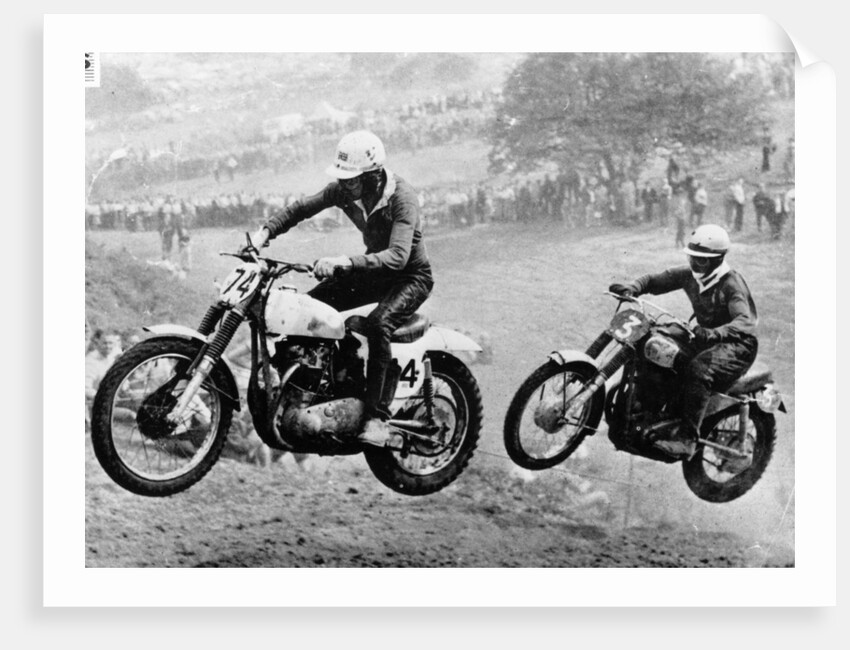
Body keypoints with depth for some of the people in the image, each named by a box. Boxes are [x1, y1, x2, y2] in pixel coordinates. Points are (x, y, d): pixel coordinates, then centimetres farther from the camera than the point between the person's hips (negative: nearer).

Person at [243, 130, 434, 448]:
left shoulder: (401, 197, -30)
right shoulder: (344, 190, -10)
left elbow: (398, 256, -41)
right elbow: (304, 207, 0)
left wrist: (346, 262, -53)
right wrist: (265, 231, -17)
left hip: (410, 276, -7)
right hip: (373, 266, 7)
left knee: (377, 324, -35)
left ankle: (378, 418, -32)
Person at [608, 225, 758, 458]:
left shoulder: (731, 284, -18)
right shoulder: (690, 275, 5)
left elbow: (746, 322, -32)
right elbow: (656, 280, 9)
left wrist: (714, 333, -51)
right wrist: (632, 288, -15)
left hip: (737, 345, -9)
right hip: (705, 340, 9)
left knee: (698, 370, -37)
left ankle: (688, 439, -40)